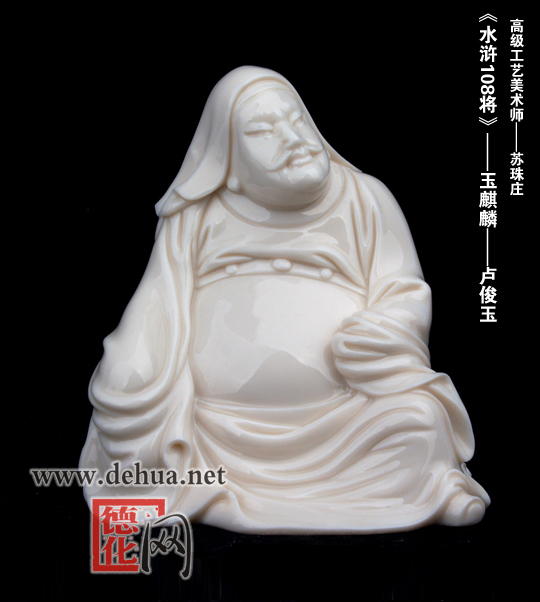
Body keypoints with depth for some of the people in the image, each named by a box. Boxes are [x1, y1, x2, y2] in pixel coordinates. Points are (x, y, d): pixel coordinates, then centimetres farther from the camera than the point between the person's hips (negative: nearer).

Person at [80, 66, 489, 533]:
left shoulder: (364, 199, 8)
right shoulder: (195, 218, 9)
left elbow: (406, 296, 5)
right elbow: (160, 304, 4)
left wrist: (382, 335, -18)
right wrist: (130, 382, -14)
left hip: (341, 417, -1)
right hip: (217, 421, 2)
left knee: (414, 416, -26)